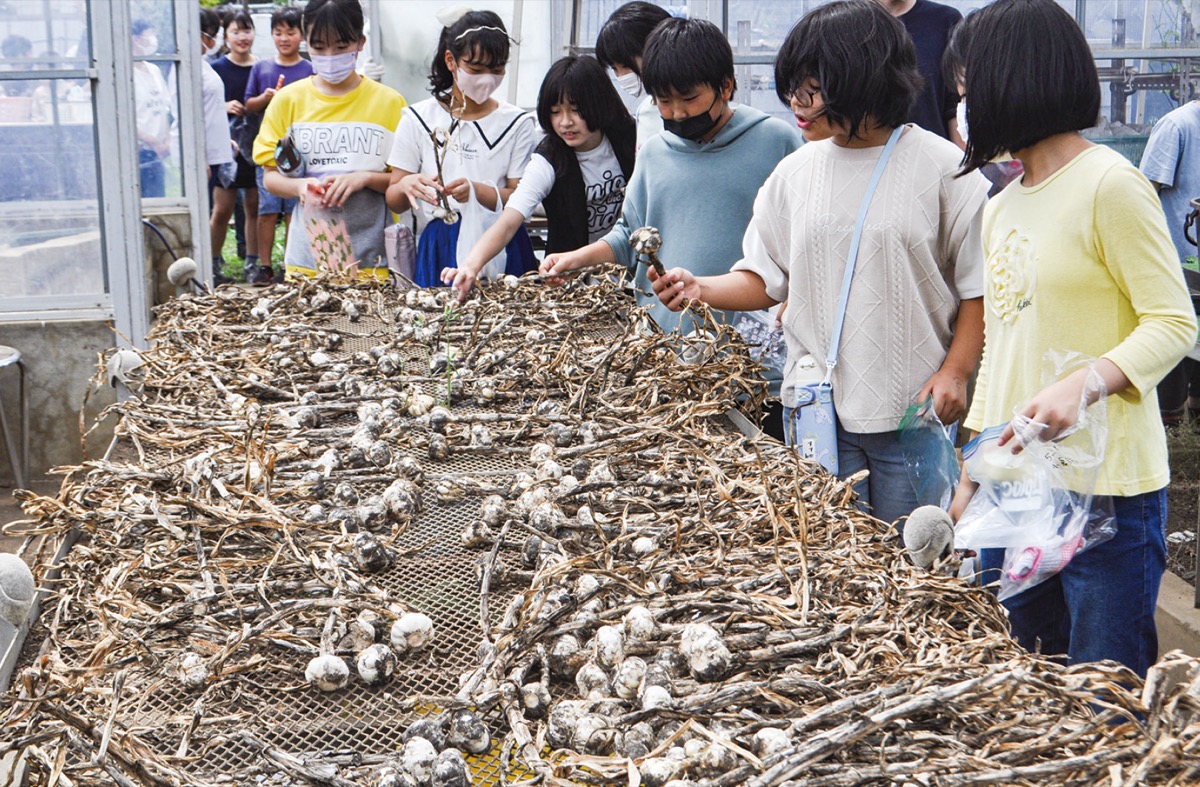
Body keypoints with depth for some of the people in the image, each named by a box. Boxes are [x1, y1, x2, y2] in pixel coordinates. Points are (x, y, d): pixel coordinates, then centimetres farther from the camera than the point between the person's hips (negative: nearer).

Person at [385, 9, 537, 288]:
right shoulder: (418, 119, 5)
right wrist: (406, 185, -20)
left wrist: (477, 191, -21)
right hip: (438, 252, 0)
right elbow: (393, 201, 3)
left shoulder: (516, 123, 6)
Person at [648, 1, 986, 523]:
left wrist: (955, 371, -11)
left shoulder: (942, 168, -5)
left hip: (912, 411, -3)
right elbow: (766, 279, 11)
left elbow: (980, 287, -2)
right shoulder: (794, 173, 7)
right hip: (816, 408, 4)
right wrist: (701, 289, -6)